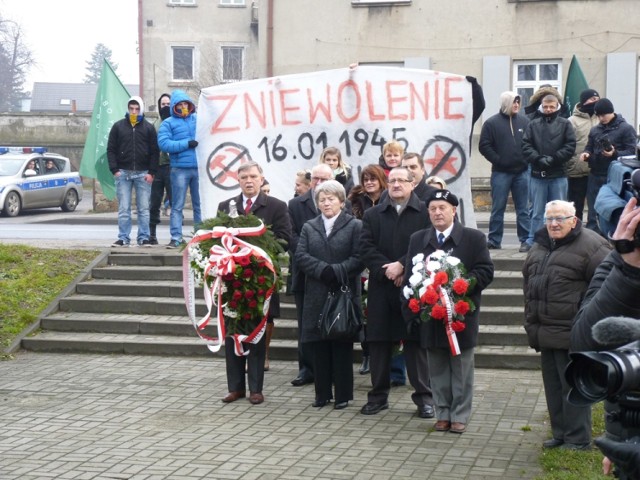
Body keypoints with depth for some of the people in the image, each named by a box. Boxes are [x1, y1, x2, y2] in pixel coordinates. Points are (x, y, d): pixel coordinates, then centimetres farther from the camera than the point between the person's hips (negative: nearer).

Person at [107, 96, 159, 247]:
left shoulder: (148, 128, 6)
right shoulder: (118, 126, 7)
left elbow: (154, 151, 4)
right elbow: (111, 149, 6)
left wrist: (151, 172, -6)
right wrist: (114, 170, -5)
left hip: (143, 174, 0)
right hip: (123, 173, 0)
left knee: (143, 208, 2)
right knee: (123, 209, 1)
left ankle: (144, 238, 7)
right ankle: (123, 238, 6)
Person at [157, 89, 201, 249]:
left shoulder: (198, 120, 13)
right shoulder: (168, 123, 4)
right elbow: (164, 144, -9)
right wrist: (187, 144, -14)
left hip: (199, 168, 3)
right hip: (180, 169, -3)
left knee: (200, 204, 8)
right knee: (177, 206, -1)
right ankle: (176, 237, 2)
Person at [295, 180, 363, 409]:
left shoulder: (355, 226, 2)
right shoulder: (309, 227, 14)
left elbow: (358, 259, -8)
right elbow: (300, 256, 1)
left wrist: (336, 272, -19)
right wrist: (323, 270, -15)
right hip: (316, 295, 3)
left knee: (342, 346, 1)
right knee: (318, 346, 5)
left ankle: (343, 394, 9)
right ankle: (322, 394, 14)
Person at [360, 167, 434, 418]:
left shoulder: (425, 213, 2)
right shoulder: (372, 215, 11)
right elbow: (366, 247, 0)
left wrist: (402, 266, -16)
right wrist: (386, 270, -13)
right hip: (381, 288, 3)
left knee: (416, 342, 1)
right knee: (378, 341, 7)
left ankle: (424, 396, 9)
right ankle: (378, 395, 18)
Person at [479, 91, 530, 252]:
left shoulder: (525, 122, 7)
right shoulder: (492, 123, 0)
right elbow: (484, 146, -3)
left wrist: (527, 160, -2)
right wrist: (498, 160, -9)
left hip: (522, 172, 2)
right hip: (501, 173, -2)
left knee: (523, 209, 5)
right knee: (498, 208, 4)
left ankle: (526, 240, 8)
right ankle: (494, 240, 11)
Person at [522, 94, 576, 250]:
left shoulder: (565, 124, 5)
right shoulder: (533, 125, 8)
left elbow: (570, 146, -3)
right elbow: (526, 145, 0)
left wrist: (554, 158, -13)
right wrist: (538, 159, -14)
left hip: (558, 174, -1)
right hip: (537, 174, 1)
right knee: (537, 211, 6)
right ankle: (532, 241, 11)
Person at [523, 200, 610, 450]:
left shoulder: (590, 245, -10)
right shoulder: (539, 247, 15)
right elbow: (529, 285, 26)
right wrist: (531, 322, 22)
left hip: (572, 335, -8)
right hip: (546, 333, 8)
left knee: (573, 387, -2)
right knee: (553, 387, 14)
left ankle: (578, 439, 7)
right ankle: (560, 434, 24)